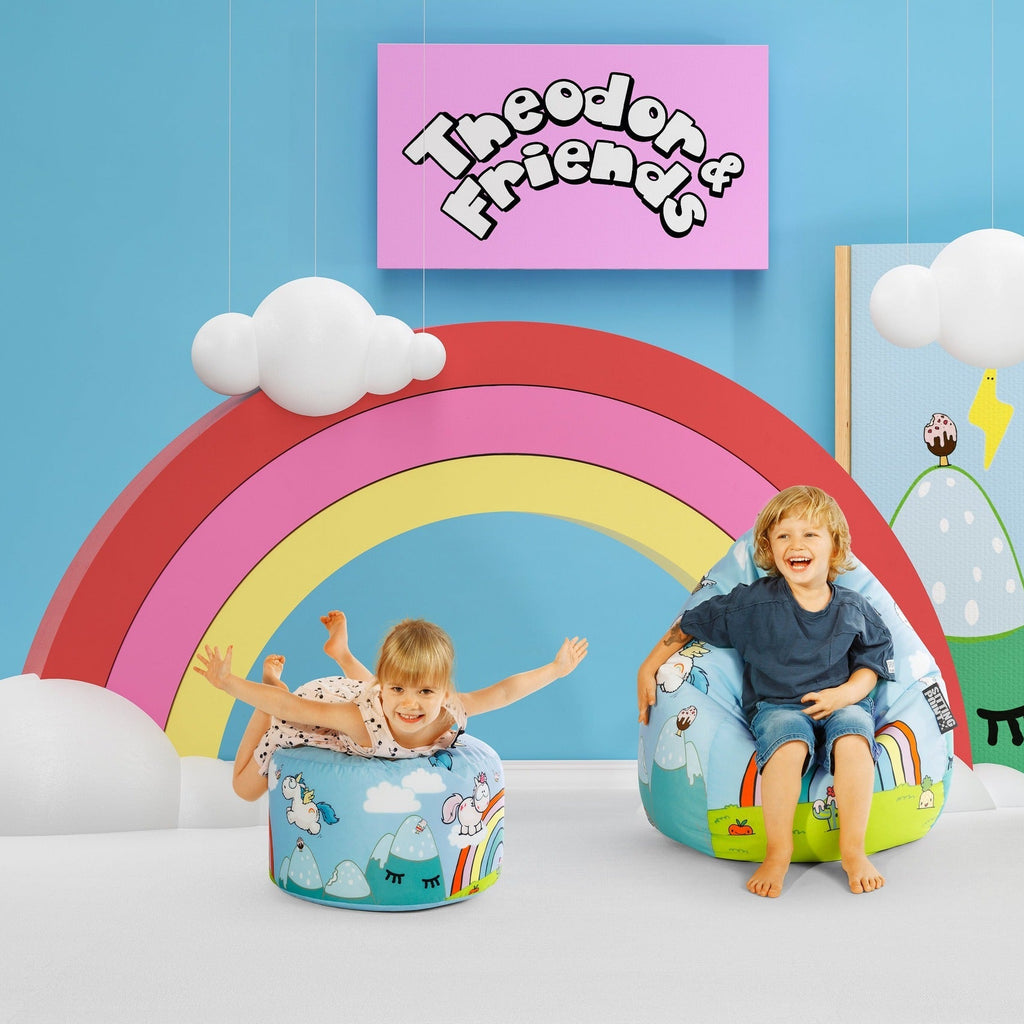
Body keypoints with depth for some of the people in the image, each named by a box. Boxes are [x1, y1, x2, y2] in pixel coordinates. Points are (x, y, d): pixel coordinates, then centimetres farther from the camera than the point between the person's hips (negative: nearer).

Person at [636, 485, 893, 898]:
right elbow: (690, 623, 5)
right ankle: (777, 852, -23)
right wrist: (648, 670, 5)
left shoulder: (853, 609, 5)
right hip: (776, 706, -2)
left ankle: (853, 850, -22)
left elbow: (871, 662, 13)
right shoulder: (754, 603, -2)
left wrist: (847, 693, -9)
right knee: (789, 741, -36)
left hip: (840, 703, 2)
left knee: (853, 736, -34)